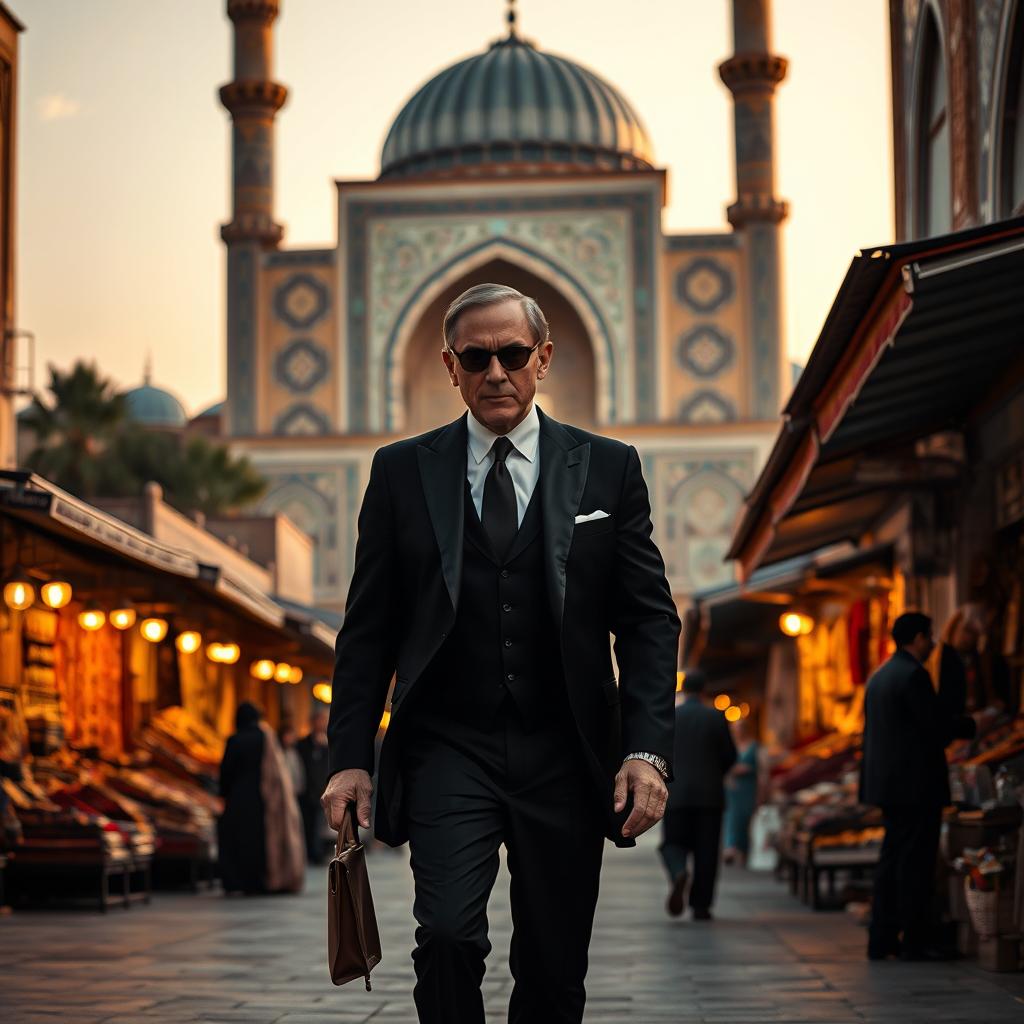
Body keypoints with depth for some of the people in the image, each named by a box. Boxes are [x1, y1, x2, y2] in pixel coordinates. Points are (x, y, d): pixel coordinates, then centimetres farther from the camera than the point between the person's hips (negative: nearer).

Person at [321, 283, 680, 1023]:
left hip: (562, 756, 1)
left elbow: (649, 619, 4)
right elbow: (368, 628, 6)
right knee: (448, 935, -20)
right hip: (448, 749, -1)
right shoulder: (402, 472, 6)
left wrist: (648, 749, -8)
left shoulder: (608, 468, 5)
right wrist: (350, 757, -3)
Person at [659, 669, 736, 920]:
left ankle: (679, 874, -23)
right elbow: (730, 756, 0)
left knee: (674, 844, 9)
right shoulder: (716, 717, -2)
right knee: (706, 851, 6)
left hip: (676, 793, 0)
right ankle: (700, 906, 4)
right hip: (710, 794, 0)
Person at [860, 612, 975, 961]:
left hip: (887, 783, 9)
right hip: (916, 784, -9)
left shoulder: (879, 676, 15)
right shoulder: (913, 675, -14)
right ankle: (914, 942, -2)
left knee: (891, 860, 12)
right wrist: (971, 725, 0)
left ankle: (882, 939, 13)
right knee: (916, 863, -5)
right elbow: (938, 725, -17)